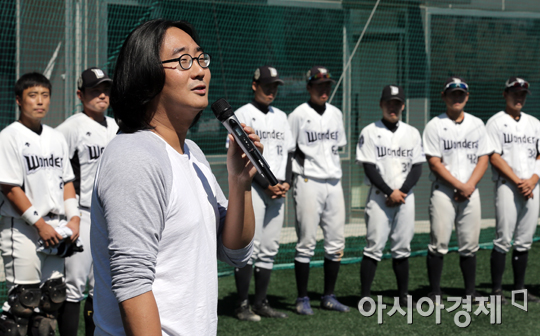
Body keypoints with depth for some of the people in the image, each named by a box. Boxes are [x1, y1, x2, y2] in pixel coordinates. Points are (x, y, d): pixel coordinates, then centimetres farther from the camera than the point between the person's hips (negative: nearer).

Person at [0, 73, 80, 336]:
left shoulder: (56, 138, 15)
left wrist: (73, 217, 3)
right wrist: (40, 224, -16)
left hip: (55, 230, 7)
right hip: (22, 230, -7)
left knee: (53, 297, 9)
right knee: (22, 300, -7)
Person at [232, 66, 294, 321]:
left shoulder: (281, 117, 17)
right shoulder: (243, 115, -4)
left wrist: (285, 182, 1)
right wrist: (267, 184, -14)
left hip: (278, 191, 7)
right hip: (252, 187, -7)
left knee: (269, 249, 7)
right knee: (249, 247, -9)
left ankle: (261, 302, 13)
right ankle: (243, 306, -6)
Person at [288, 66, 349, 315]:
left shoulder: (336, 114, 13)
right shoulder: (299, 115, -4)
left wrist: (335, 172, 11)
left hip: (333, 182, 6)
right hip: (308, 182, -6)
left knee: (336, 243, 6)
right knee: (306, 243, -4)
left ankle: (329, 296, 16)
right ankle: (302, 299, 2)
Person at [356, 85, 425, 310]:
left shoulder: (412, 133, 11)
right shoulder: (370, 133, 1)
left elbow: (417, 169, 5)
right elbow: (370, 169, -6)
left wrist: (401, 191, -9)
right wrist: (390, 192, -14)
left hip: (406, 197, 3)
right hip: (379, 197, -3)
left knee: (402, 248, 6)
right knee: (374, 247, -9)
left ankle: (403, 296, 13)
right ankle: (365, 297, -7)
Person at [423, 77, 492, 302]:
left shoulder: (477, 125, 13)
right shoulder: (435, 126, 0)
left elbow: (483, 159, 8)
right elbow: (434, 163, -7)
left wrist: (469, 185, -7)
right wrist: (459, 185, -13)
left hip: (471, 192, 4)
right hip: (443, 191, -3)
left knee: (470, 245, 5)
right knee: (439, 243, -7)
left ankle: (470, 292, 12)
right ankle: (435, 293, -2)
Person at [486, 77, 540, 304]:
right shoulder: (496, 122, 2)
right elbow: (494, 157, -7)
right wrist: (518, 182, -13)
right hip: (507, 186, -5)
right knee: (503, 240, -9)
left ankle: (520, 289, 11)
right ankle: (497, 290, -4)